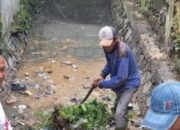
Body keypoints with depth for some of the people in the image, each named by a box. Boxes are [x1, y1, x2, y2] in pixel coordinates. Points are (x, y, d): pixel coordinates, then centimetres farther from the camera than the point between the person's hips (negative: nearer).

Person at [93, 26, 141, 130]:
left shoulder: (122, 53, -37)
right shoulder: (109, 48, -12)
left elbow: (121, 78, -35)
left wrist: (102, 84, -29)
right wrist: (102, 75, -9)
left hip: (130, 83, -8)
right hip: (121, 82, 8)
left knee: (119, 112, -19)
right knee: (117, 107, 28)